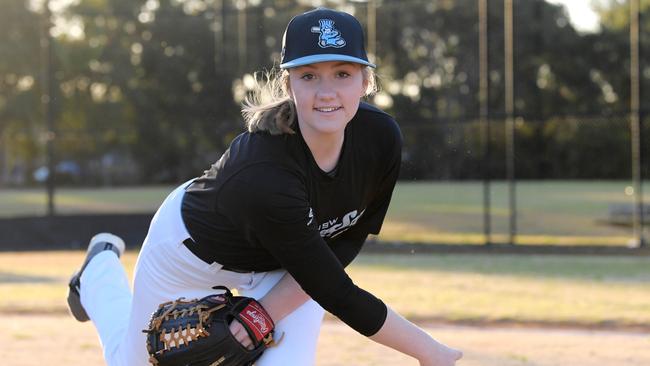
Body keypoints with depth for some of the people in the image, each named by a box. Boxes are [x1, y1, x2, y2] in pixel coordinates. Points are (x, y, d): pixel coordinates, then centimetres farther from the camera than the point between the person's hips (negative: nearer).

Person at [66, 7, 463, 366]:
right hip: (194, 247, -4)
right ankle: (102, 265, 44)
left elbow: (348, 241, -11)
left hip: (288, 263, 4)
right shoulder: (263, 174, -44)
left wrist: (276, 305, -23)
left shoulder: (381, 138, -27)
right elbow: (337, 295, -38)